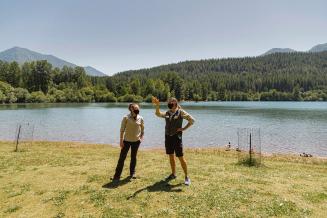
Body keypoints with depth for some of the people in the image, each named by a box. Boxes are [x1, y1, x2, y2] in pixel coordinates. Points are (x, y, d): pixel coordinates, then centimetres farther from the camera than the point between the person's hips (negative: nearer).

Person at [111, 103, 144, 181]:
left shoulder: (140, 118, -2)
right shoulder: (126, 118, -10)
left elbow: (142, 129, 9)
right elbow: (122, 130, -8)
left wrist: (141, 137, -2)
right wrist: (121, 140, -10)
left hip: (136, 141, 2)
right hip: (126, 140, -2)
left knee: (133, 157, 14)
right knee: (122, 157, -1)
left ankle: (132, 173, 30)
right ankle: (117, 175, 6)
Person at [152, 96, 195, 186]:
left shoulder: (180, 112, -7)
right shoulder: (167, 113, 8)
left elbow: (192, 120, -8)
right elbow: (158, 114, -4)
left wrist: (184, 128, -11)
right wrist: (157, 105, -19)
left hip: (176, 137, -6)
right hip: (168, 137, 6)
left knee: (181, 158, -3)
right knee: (171, 157, 16)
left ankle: (187, 177, 10)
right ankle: (173, 174, 31)